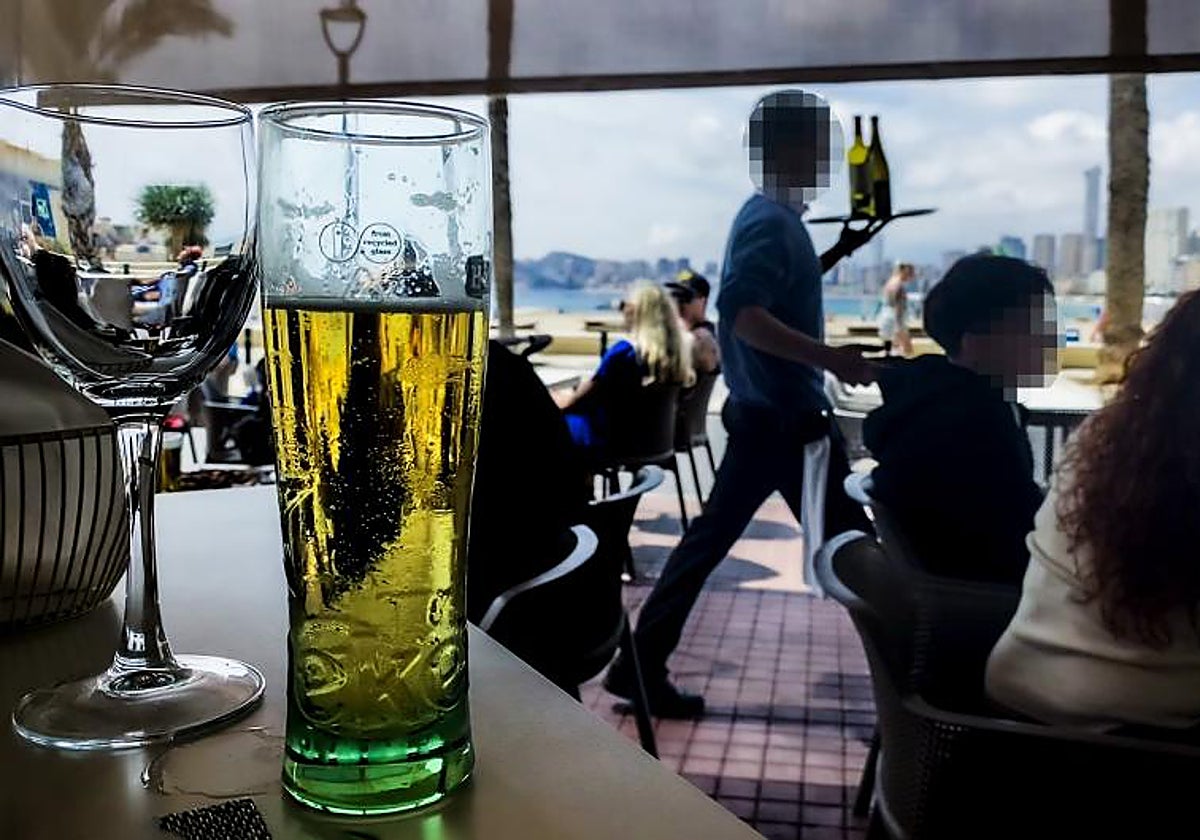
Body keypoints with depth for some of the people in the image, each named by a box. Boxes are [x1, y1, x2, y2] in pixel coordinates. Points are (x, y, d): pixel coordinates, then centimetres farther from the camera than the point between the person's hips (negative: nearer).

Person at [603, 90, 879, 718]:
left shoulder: (768, 215, 14)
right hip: (785, 417, -10)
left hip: (766, 412, 10)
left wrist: (839, 252, 21)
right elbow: (742, 315, -30)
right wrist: (829, 358, -37)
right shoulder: (772, 221, -17)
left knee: (711, 536, 11)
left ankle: (642, 668, 15)